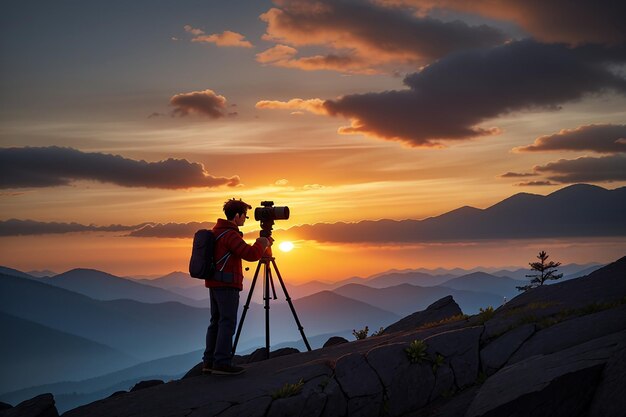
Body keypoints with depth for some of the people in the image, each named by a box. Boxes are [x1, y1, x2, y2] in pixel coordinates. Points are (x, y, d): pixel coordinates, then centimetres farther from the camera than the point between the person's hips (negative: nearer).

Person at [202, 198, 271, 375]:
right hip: (227, 284, -10)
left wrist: (261, 244, 24)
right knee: (228, 323, -7)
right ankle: (222, 362, -8)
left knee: (216, 322, 11)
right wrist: (262, 244, -7)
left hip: (214, 283, 10)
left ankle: (209, 361, 12)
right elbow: (251, 254, -24)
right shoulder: (230, 234, -15)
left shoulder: (218, 231, 16)